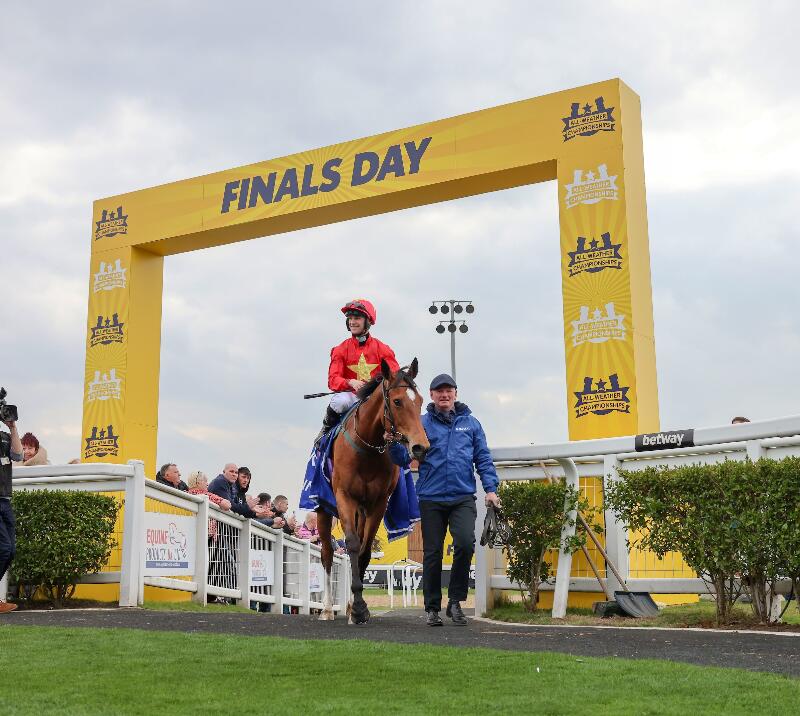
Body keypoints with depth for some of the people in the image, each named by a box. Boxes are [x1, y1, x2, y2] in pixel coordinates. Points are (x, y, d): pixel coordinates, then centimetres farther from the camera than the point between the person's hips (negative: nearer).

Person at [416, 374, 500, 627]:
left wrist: (490, 488, 2)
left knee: (465, 544, -18)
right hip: (431, 499, 0)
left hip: (463, 497, 1)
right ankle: (432, 608, 18)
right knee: (432, 553, 5)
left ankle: (455, 600, 0)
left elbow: (483, 458, 12)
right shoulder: (422, 423, 6)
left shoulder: (470, 423, 12)